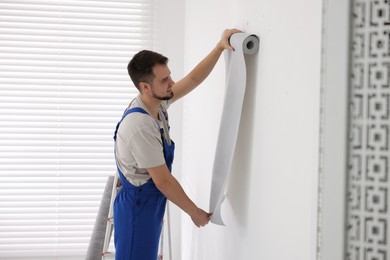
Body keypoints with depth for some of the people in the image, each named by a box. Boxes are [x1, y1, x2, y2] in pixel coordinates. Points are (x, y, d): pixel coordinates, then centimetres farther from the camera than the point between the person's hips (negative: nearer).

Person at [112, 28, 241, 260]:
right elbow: (164, 181, -23)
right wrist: (195, 212, -12)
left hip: (151, 204, 10)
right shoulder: (139, 126, -29)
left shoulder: (158, 103, -1)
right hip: (137, 208, -10)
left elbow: (193, 80, 13)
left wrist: (220, 47, 3)